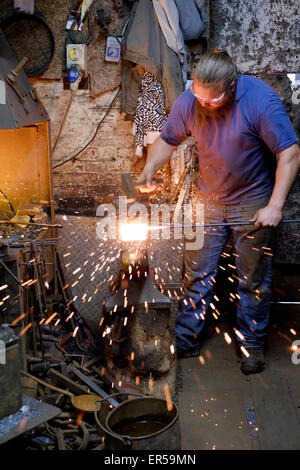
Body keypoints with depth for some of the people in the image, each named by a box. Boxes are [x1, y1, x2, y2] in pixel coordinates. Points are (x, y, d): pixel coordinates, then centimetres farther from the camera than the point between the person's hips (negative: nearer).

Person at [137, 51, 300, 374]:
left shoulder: (261, 100, -22)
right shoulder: (189, 101, -10)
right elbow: (168, 139, 4)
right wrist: (149, 170, -14)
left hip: (252, 202, -3)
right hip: (208, 199, 3)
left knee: (253, 278, 8)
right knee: (197, 273, 7)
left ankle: (252, 343, 26)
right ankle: (186, 339, 22)